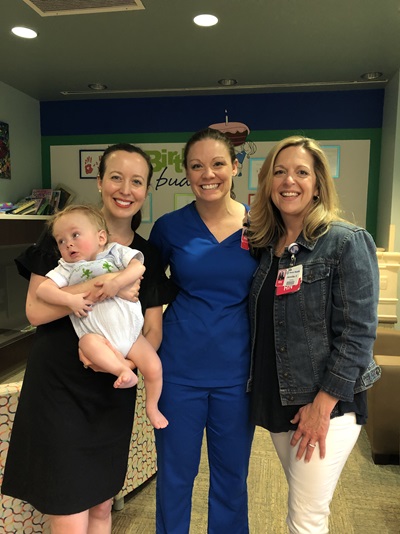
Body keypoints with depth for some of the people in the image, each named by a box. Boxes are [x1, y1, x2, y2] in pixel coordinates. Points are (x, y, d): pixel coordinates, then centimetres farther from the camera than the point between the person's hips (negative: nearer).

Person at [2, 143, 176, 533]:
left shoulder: (147, 256, 4)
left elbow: (153, 331, 3)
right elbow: (36, 310, -14)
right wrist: (104, 286, -26)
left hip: (113, 393, 4)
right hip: (57, 389, -3)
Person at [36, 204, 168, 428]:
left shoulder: (116, 252, 2)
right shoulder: (67, 269, 3)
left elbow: (138, 266, -13)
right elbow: (43, 289, -8)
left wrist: (116, 283, -26)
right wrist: (70, 300, -23)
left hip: (131, 333, 0)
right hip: (100, 337, 0)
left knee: (154, 367, -7)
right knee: (88, 342, -34)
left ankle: (152, 407, 17)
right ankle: (123, 370, -26)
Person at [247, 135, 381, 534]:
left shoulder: (347, 242, -11)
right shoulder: (265, 246, 6)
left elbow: (358, 331, -16)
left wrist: (323, 404, -17)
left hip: (326, 403, -5)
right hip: (277, 401, 6)